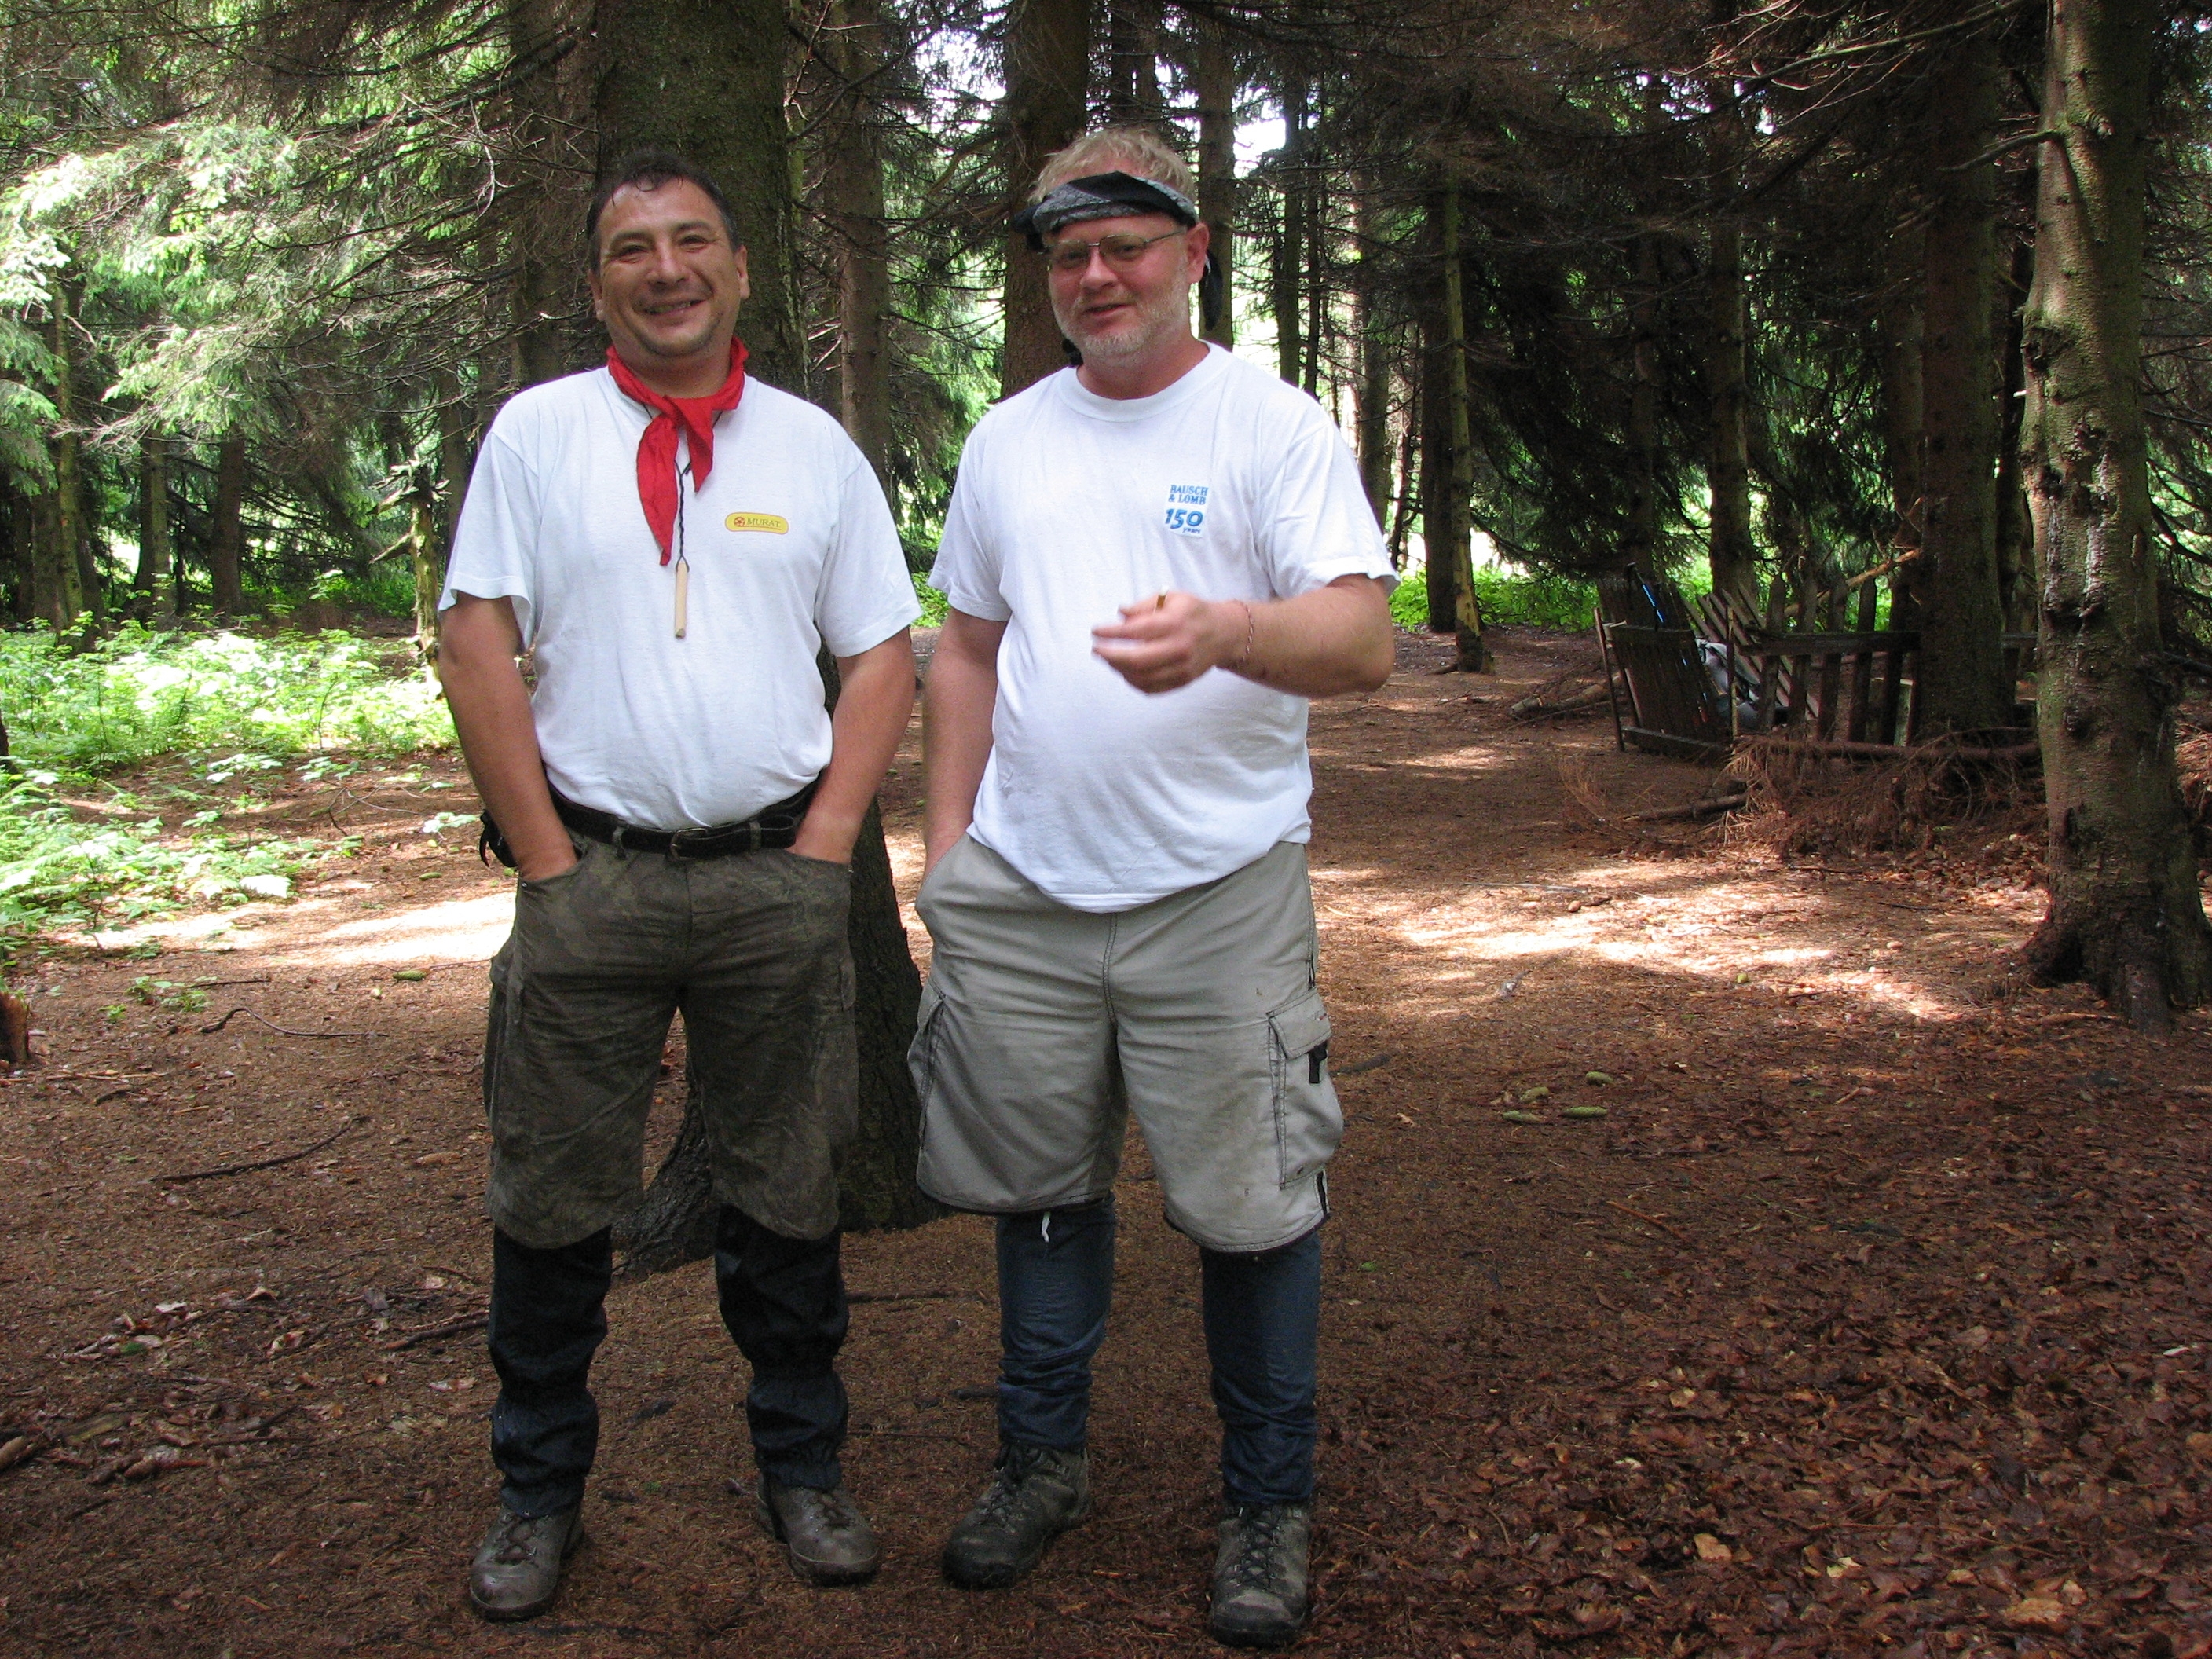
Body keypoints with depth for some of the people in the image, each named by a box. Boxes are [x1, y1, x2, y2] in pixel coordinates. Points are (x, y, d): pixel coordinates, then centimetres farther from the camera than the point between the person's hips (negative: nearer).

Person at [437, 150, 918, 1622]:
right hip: (590, 873, -1)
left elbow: (883, 656, 8)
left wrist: (823, 845, -2)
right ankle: (540, 1492, 22)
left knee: (789, 1194, 10)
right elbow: (478, 645, -1)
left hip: (779, 877, 1)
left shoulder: (813, 444, 8)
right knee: (553, 1199, 6)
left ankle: (804, 1470, 26)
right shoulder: (537, 433, 4)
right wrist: (546, 855, -6)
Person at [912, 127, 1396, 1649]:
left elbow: (1364, 639, -16)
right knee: (1041, 1182, 14)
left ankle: (1270, 1507, 18)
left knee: (1249, 1203, 1)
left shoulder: (1275, 425, -4)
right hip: (1020, 893, 5)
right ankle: (1043, 1461, 32)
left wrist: (1228, 634, -37)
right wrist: (947, 827, 10)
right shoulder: (1009, 439, 13)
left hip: (1218, 893, -4)